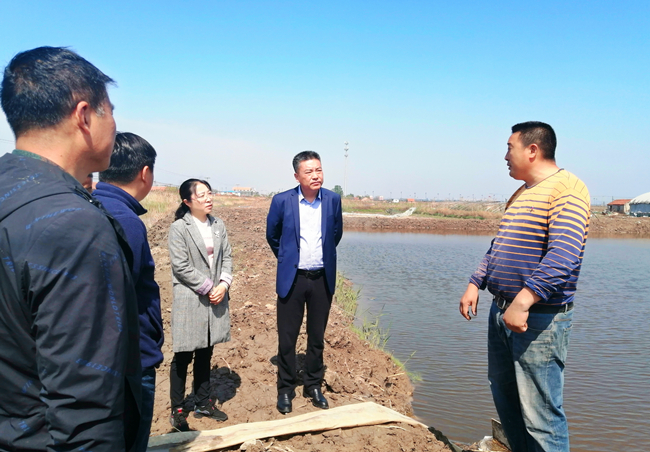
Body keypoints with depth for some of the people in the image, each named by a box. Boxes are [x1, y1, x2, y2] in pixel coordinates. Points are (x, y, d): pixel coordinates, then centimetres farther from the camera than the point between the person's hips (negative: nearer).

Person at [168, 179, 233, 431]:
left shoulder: (218, 225, 8)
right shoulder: (179, 228, -10)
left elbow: (227, 257, 8)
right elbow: (181, 267, -14)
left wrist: (224, 284, -8)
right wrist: (208, 288, -13)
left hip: (215, 299, 5)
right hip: (190, 301, -5)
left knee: (205, 354, 15)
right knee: (183, 356, 3)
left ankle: (203, 403, 29)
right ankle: (177, 409, 17)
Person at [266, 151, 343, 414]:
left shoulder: (333, 200, -3)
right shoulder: (282, 201, -9)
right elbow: (272, 235, 8)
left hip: (323, 279, 2)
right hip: (292, 278, -2)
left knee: (317, 337, 13)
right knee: (287, 338, 6)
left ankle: (313, 386, 29)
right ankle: (285, 390, 22)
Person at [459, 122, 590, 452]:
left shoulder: (565, 189, -13)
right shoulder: (520, 194, 17)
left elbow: (563, 255, -25)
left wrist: (523, 301, -31)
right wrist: (475, 284, 11)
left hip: (538, 317, -9)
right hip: (501, 311, 9)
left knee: (540, 412, -4)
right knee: (504, 394, 19)